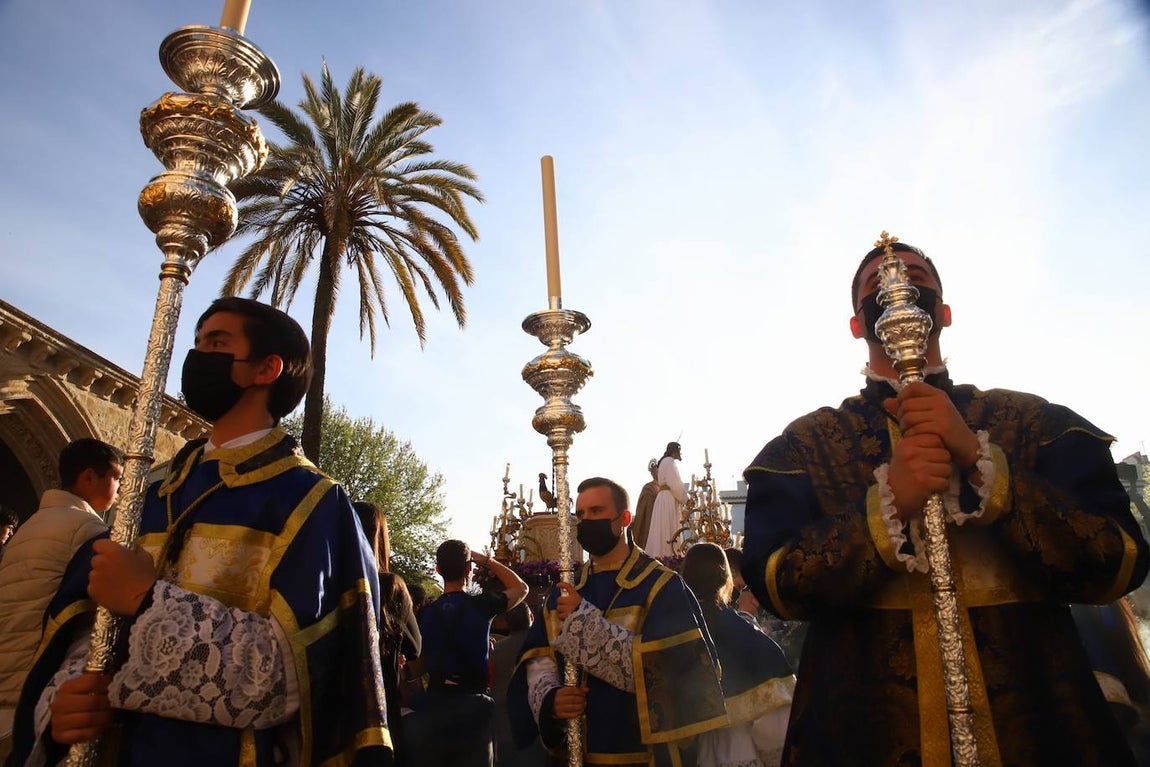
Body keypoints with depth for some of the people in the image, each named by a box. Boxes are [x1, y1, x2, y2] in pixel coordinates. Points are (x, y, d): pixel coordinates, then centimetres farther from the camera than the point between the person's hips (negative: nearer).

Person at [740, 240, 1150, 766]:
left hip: (1033, 722, 2)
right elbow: (774, 585, -10)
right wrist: (887, 503, -24)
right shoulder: (804, 444, 0)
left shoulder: (1035, 422, 2)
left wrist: (980, 461, -21)